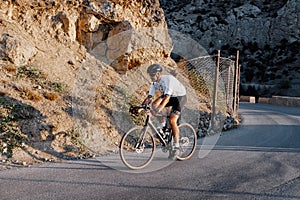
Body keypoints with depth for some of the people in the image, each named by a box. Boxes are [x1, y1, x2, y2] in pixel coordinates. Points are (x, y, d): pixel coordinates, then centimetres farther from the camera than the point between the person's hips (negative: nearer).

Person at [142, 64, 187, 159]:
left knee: (172, 120, -20)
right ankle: (162, 126, -1)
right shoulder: (154, 82, -9)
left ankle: (176, 147, -11)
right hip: (170, 97, 7)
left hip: (180, 97, -7)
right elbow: (149, 97, -10)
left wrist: (159, 109, -54)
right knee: (154, 104, -19)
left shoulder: (168, 79, -32)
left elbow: (167, 98, -41)